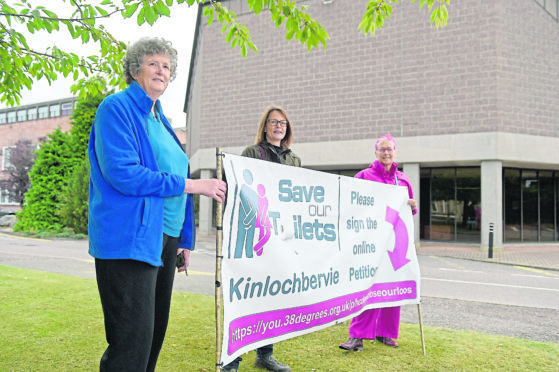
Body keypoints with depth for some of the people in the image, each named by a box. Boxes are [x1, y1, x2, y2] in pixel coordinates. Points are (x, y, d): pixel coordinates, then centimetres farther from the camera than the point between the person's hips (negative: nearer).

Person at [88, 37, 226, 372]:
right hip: (131, 240, -8)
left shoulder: (159, 118, 20)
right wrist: (192, 185, -17)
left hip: (165, 240, 9)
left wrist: (183, 238, 18)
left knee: (155, 332, 13)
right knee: (133, 338, -7)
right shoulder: (117, 108, -5)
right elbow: (122, 173, -19)